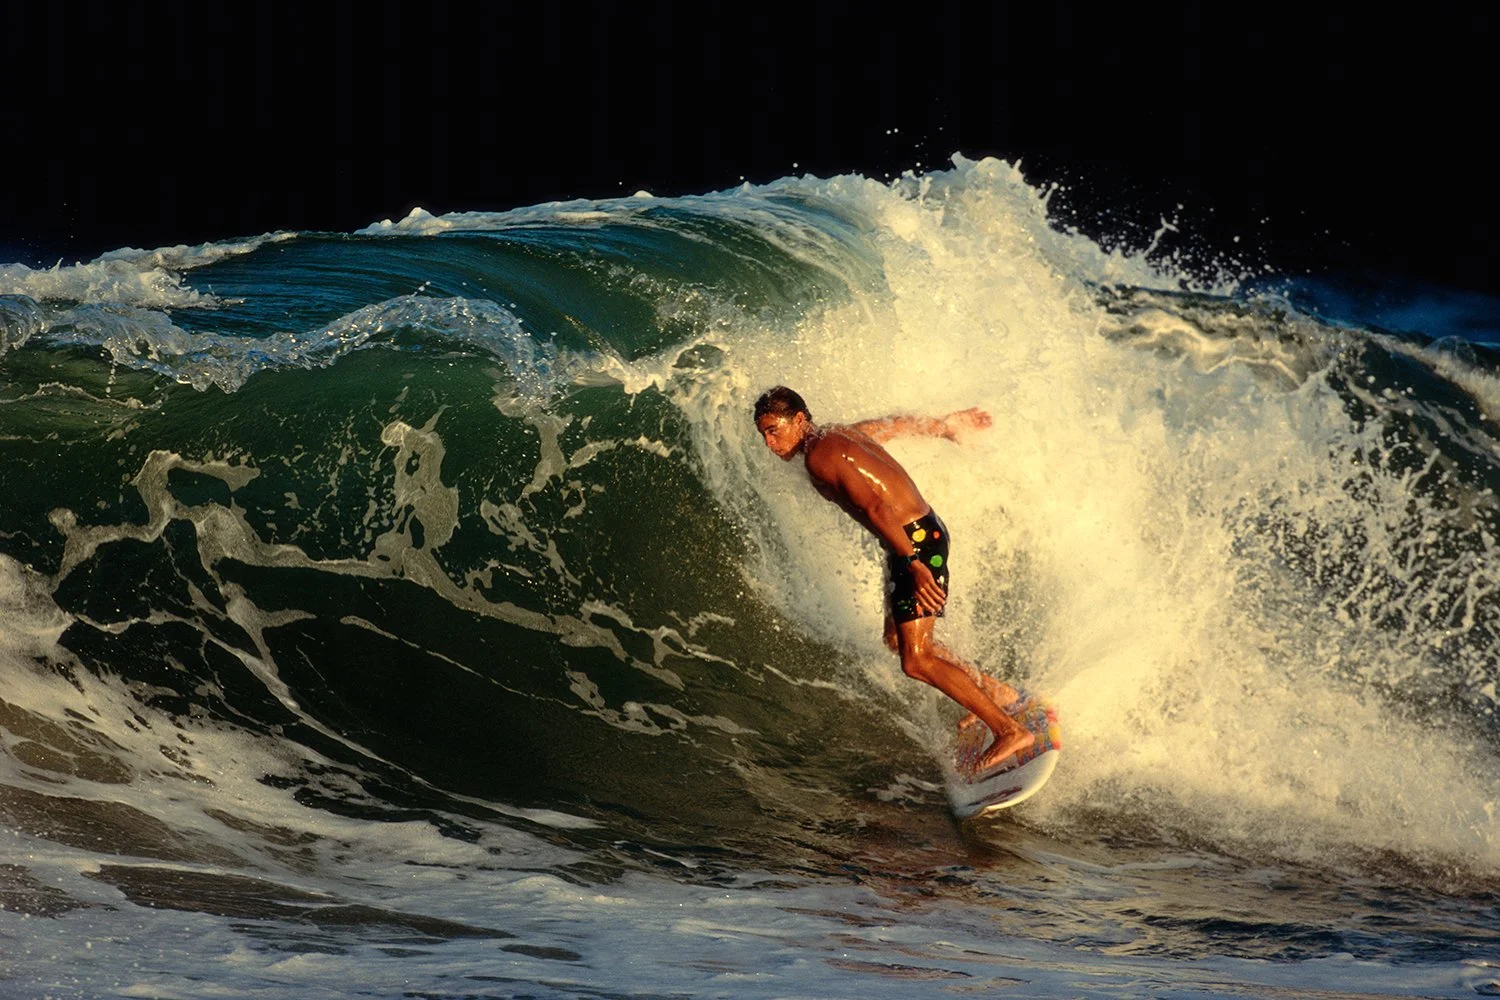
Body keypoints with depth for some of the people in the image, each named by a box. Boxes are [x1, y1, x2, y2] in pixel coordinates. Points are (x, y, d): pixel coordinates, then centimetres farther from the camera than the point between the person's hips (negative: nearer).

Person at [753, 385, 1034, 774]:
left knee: (916, 661, -12)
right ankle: (994, 691, 33)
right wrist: (946, 426, 45)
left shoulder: (819, 455, -16)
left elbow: (875, 507, -25)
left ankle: (1009, 730, -12)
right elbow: (898, 424, 29)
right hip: (920, 533, 10)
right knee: (897, 637, 26)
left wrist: (913, 564, -31)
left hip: (916, 541, -10)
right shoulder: (839, 435, 14)